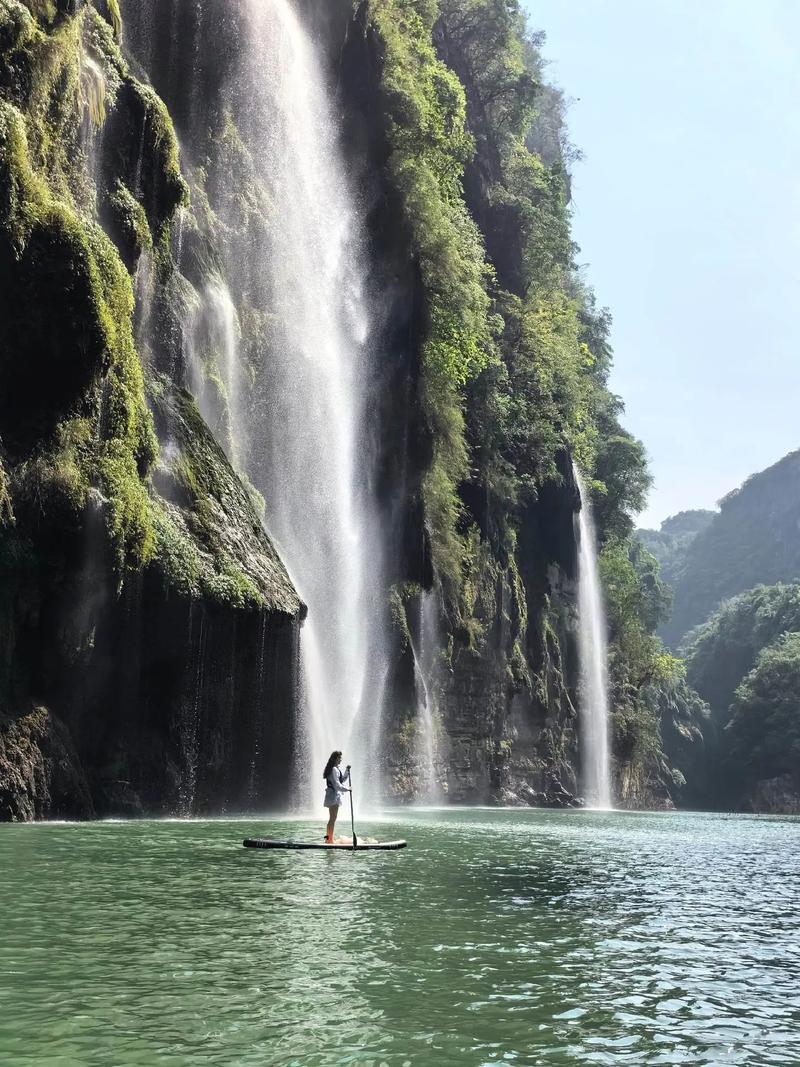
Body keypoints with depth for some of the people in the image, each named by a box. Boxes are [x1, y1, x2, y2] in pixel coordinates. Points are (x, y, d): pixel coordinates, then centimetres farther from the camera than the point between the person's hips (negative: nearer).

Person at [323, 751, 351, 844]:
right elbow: (336, 784, -19)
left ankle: (328, 839, 19)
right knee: (333, 819, -8)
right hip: (333, 795, -11)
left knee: (332, 819, 14)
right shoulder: (333, 770, -15)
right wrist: (346, 789, -12)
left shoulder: (336, 769, 17)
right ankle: (329, 839, -7)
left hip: (334, 795, 11)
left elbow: (342, 780, 23)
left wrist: (347, 771, 12)